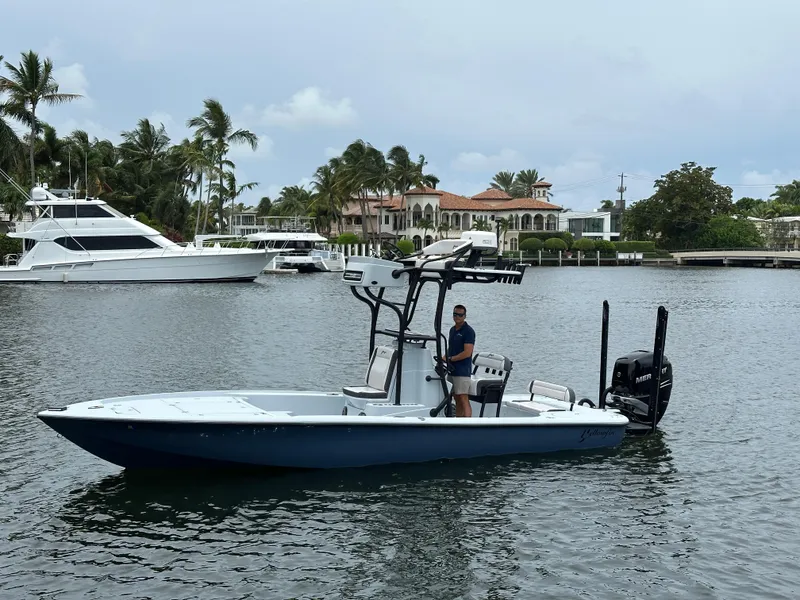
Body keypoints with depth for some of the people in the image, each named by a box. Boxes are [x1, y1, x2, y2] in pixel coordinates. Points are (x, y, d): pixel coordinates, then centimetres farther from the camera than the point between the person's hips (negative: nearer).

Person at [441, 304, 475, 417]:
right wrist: (444, 358, 4)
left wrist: (450, 359, -12)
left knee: (464, 400, -11)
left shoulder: (468, 331, -10)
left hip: (462, 371, -8)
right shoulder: (452, 330, 16)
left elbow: (467, 353, -16)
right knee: (457, 400, 10)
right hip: (452, 370, 8)